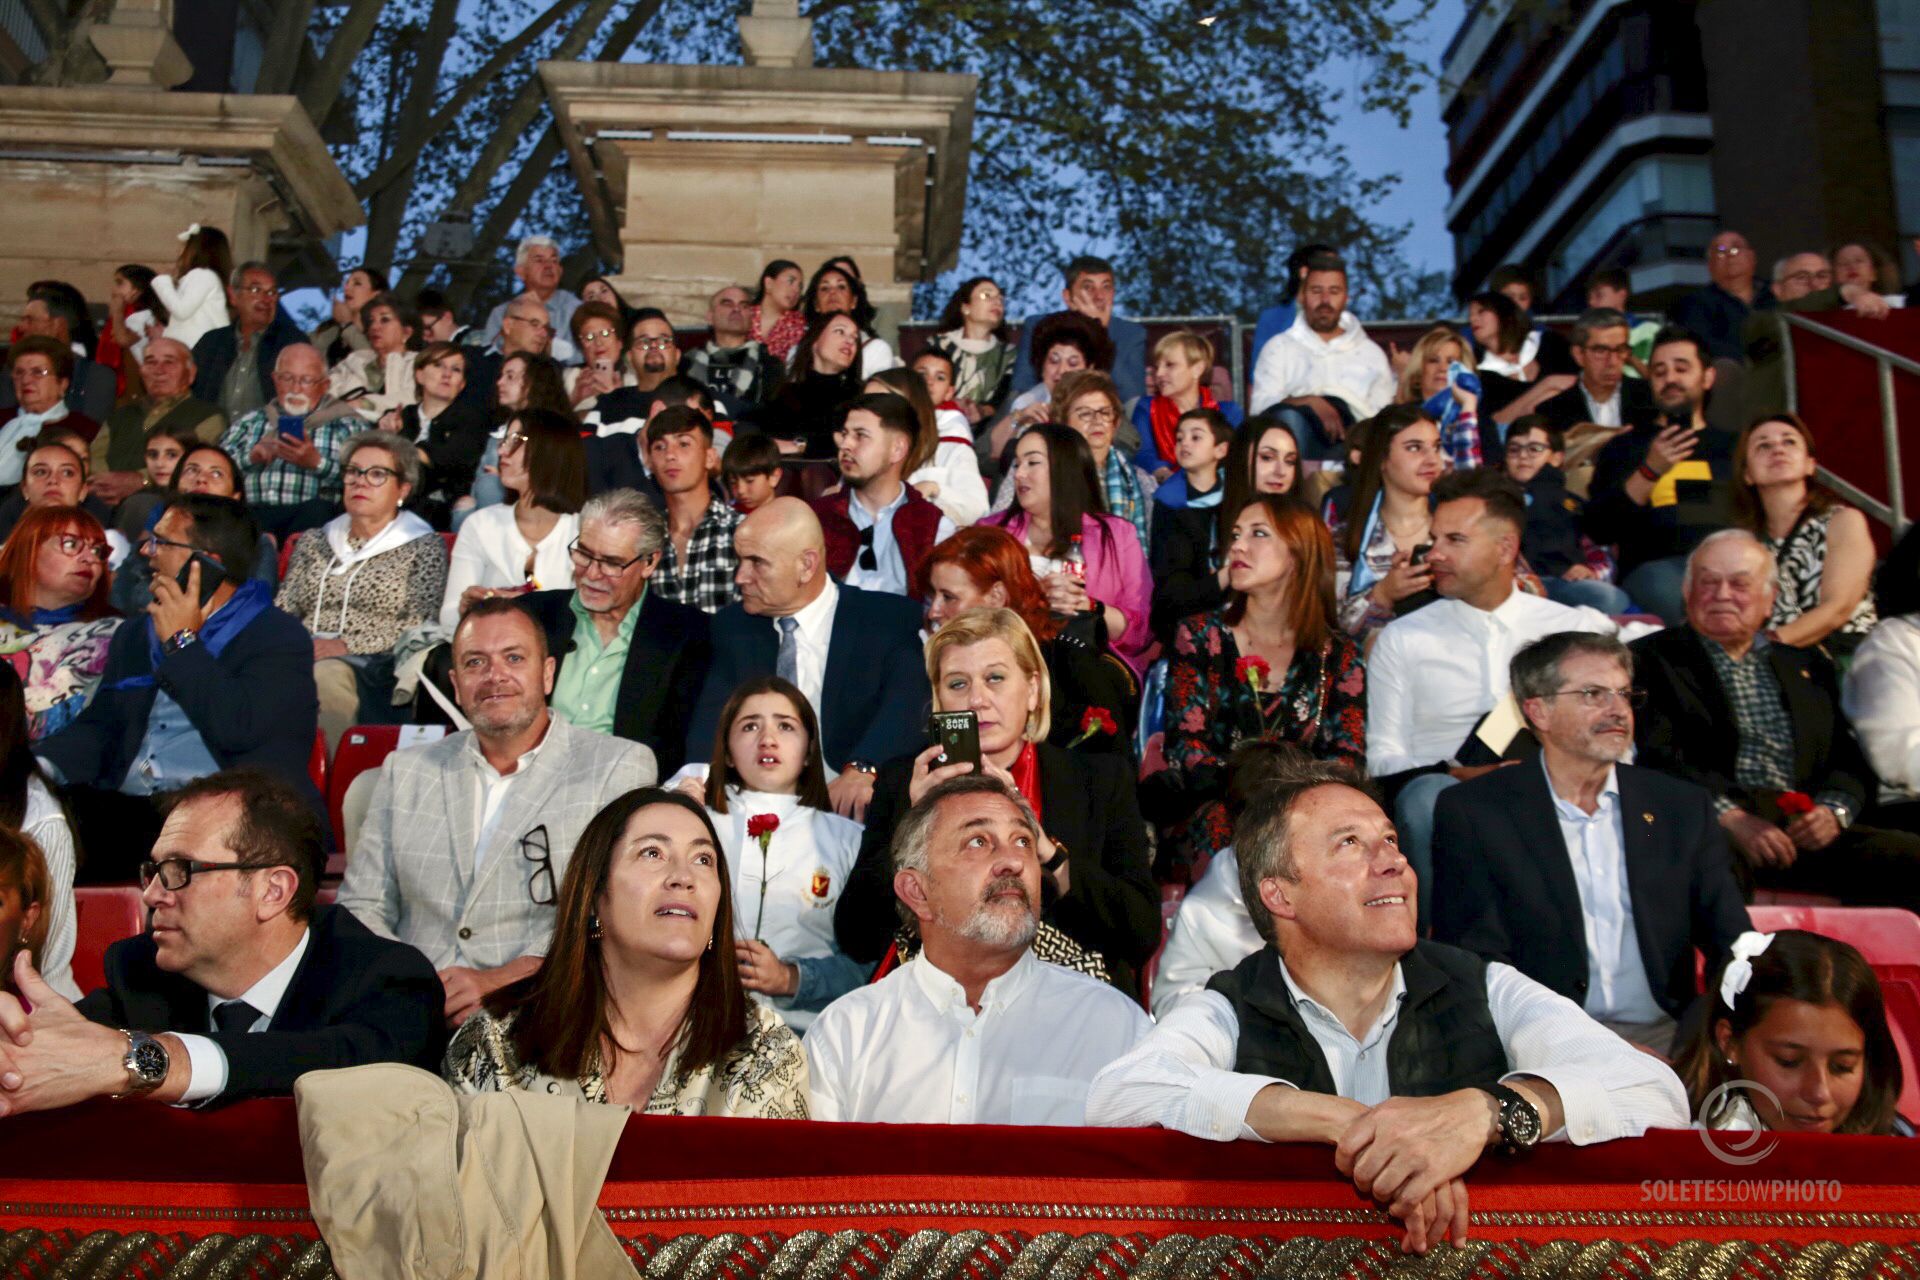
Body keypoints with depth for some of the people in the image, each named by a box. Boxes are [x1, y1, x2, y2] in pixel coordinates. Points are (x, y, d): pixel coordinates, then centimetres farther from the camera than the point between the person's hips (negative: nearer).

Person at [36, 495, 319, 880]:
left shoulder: (280, 637, 2)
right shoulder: (134, 635, 26)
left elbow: (238, 728, -13)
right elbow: (99, 725, 21)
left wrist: (182, 643, -3)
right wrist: (40, 767, -1)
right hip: (126, 811, 6)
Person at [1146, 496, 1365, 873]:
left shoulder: (1339, 654, 10)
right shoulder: (1200, 636, 7)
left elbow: (1349, 756, 2)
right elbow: (1186, 747, -3)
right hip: (1212, 805, -1)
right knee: (1228, 824, -36)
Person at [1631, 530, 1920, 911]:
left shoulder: (1807, 666, 27)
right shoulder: (1652, 659, 11)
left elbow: (1850, 762, 19)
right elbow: (1655, 755, -3)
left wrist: (1833, 810, -4)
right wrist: (1728, 816, -16)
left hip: (1807, 832, 5)